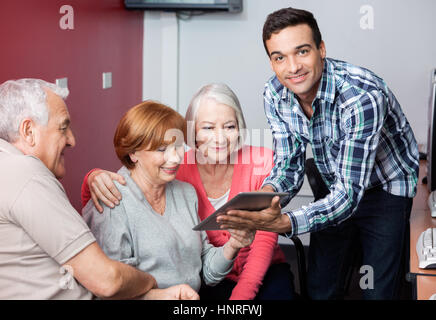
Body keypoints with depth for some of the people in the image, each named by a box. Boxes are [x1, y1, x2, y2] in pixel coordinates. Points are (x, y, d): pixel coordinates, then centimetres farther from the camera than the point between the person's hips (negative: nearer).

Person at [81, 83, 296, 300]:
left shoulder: (261, 163, -8)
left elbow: (265, 239, -10)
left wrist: (241, 295, -24)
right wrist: (95, 178, -32)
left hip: (264, 271, 0)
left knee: (277, 293, -30)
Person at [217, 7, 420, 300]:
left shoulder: (362, 96, -34)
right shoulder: (275, 95, -13)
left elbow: (349, 193, -36)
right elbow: (289, 164, -4)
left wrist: (284, 223, -50)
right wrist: (267, 193, -28)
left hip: (389, 192, -5)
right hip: (336, 190, 5)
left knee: (378, 292, -8)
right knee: (320, 289, 8)